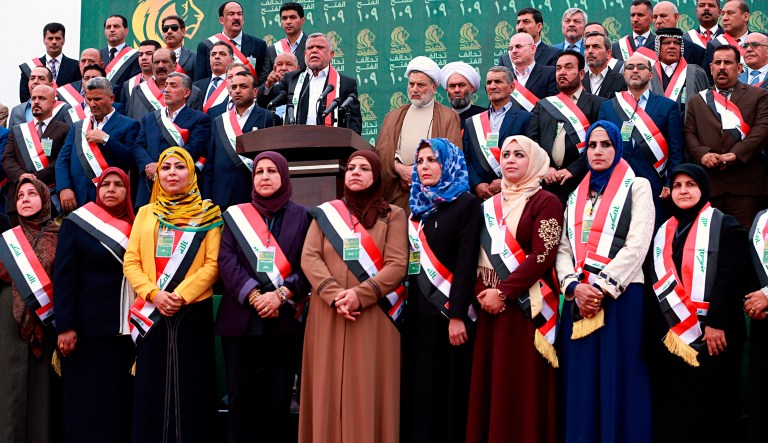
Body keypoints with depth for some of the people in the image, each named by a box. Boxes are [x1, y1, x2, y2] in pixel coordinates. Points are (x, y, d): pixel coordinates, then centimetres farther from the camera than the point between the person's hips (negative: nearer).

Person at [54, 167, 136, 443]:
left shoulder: (134, 227, 12)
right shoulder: (76, 223, 0)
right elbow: (63, 277, -5)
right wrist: (65, 326, -14)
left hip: (128, 327, 4)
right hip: (89, 327, -4)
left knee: (122, 398, 6)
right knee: (88, 400, -1)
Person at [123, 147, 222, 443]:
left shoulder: (207, 215, 4)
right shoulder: (145, 213, 12)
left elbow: (213, 263, -5)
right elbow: (130, 262, 5)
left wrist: (181, 295, -16)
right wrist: (154, 294, -11)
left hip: (193, 311, -2)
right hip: (151, 314, 2)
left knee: (190, 387, 0)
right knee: (150, 387, 4)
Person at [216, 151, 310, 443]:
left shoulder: (302, 217, 8)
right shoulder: (235, 215, 11)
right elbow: (226, 260, -1)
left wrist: (280, 295, -15)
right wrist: (253, 295, -14)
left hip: (284, 319, -1)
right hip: (241, 318, 1)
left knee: (278, 396, 3)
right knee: (241, 395, 3)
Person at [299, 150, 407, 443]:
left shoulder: (393, 215, 7)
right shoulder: (325, 213, 12)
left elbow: (397, 265, -4)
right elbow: (309, 258, 1)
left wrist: (360, 294, -18)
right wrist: (334, 294, -15)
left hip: (374, 318, -2)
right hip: (328, 316, 2)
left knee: (367, 392, -3)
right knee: (329, 390, 2)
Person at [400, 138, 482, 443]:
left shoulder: (466, 204, -4)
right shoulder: (417, 206, 16)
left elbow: (466, 263, -11)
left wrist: (457, 315, -18)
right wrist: (403, 308, 7)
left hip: (446, 312, -6)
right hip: (416, 311, 6)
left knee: (446, 390, -2)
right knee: (417, 389, 7)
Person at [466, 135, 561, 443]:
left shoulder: (546, 202, -2)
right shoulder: (489, 206, 16)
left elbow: (543, 256, -12)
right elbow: (475, 256, 13)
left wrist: (503, 291, -15)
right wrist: (480, 293, -5)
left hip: (526, 308, -6)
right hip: (491, 309, 6)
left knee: (522, 389, -5)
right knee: (488, 385, 5)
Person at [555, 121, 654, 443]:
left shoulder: (637, 187, 5)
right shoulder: (576, 196, 19)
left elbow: (636, 247, -7)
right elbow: (563, 250, 10)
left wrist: (602, 288, -14)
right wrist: (574, 286, -8)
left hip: (621, 297, -4)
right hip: (578, 299, 5)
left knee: (618, 383, -4)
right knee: (582, 385, 4)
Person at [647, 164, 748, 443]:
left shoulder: (724, 226, -1)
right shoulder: (664, 232, 16)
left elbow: (731, 278, -11)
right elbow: (658, 282, 12)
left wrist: (717, 323, -19)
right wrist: (669, 326, 0)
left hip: (713, 334, -5)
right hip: (671, 335, 5)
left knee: (710, 405, -2)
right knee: (671, 405, 6)